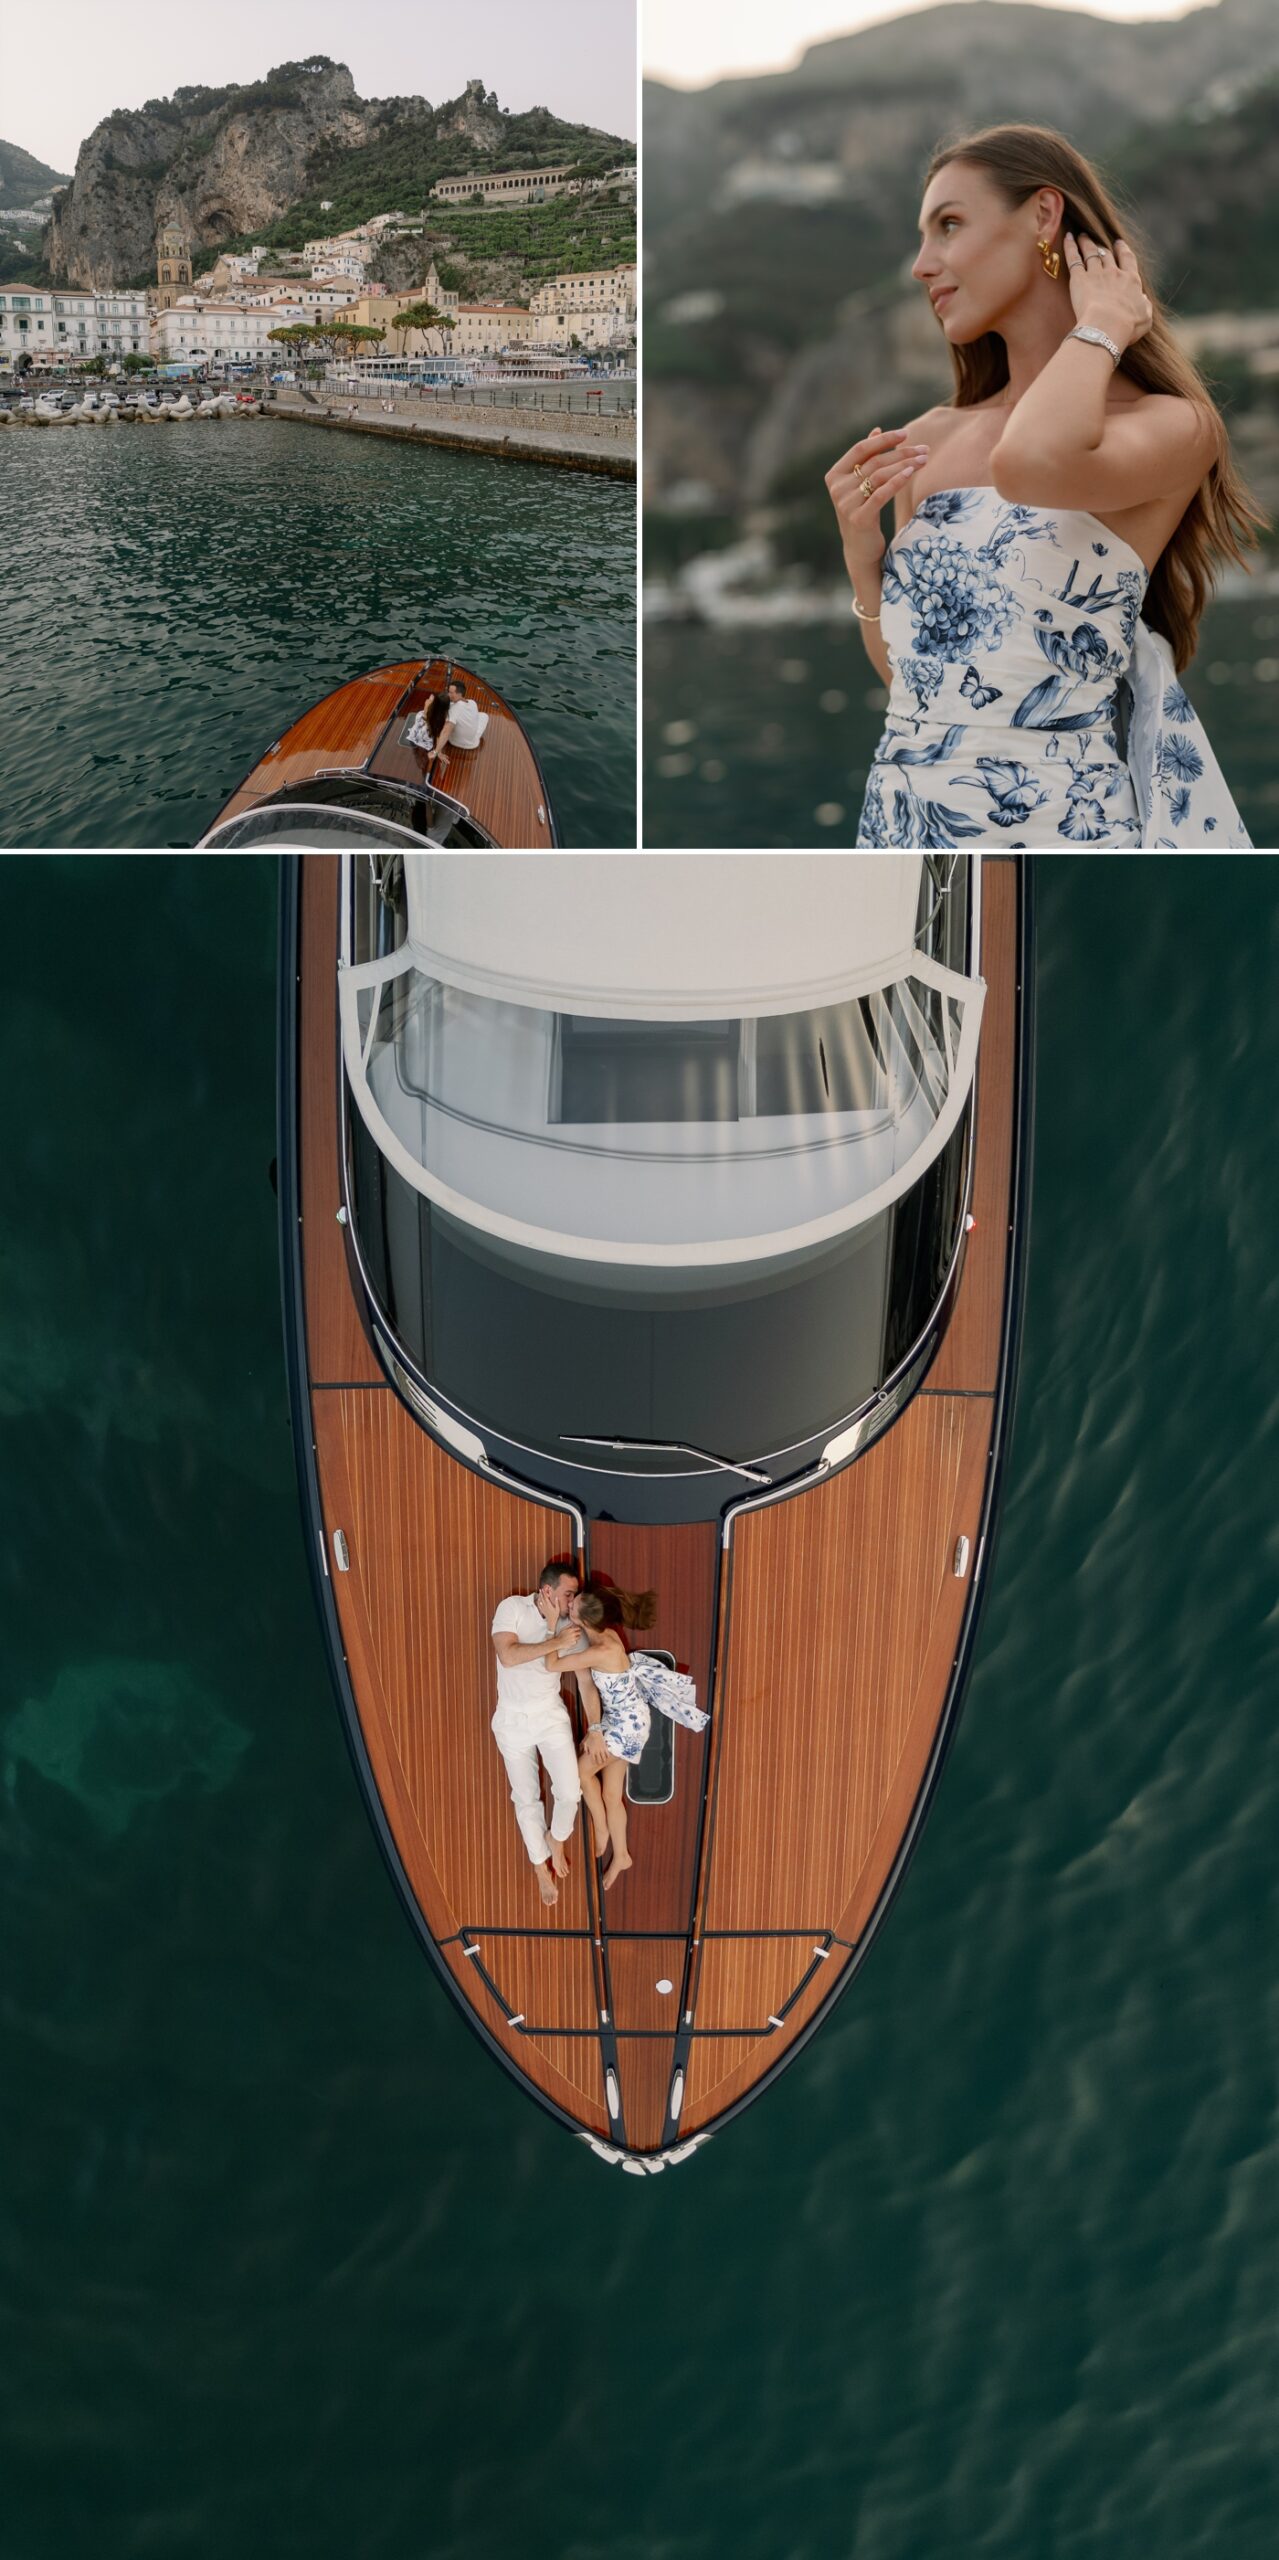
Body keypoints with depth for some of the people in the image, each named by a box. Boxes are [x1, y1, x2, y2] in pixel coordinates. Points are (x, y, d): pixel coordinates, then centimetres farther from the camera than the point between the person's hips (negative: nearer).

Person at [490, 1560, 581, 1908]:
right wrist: (556, 1641, -26)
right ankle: (541, 1867, 28)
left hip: (551, 1717, 2)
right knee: (527, 1800, 8)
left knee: (570, 1792, -4)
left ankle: (556, 1839, 28)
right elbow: (508, 1656, -26)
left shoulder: (567, 1625, -5)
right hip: (512, 1721, -2)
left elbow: (552, 1666, -18)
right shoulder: (512, 1608, -13)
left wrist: (552, 1624, -21)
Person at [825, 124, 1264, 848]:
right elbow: (908, 672, 14)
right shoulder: (925, 443, 9)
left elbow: (1030, 465, -29)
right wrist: (863, 556, -2)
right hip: (902, 814, 5)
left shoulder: (1170, 427, -7)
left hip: (1048, 815, -5)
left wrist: (1102, 325, -11)